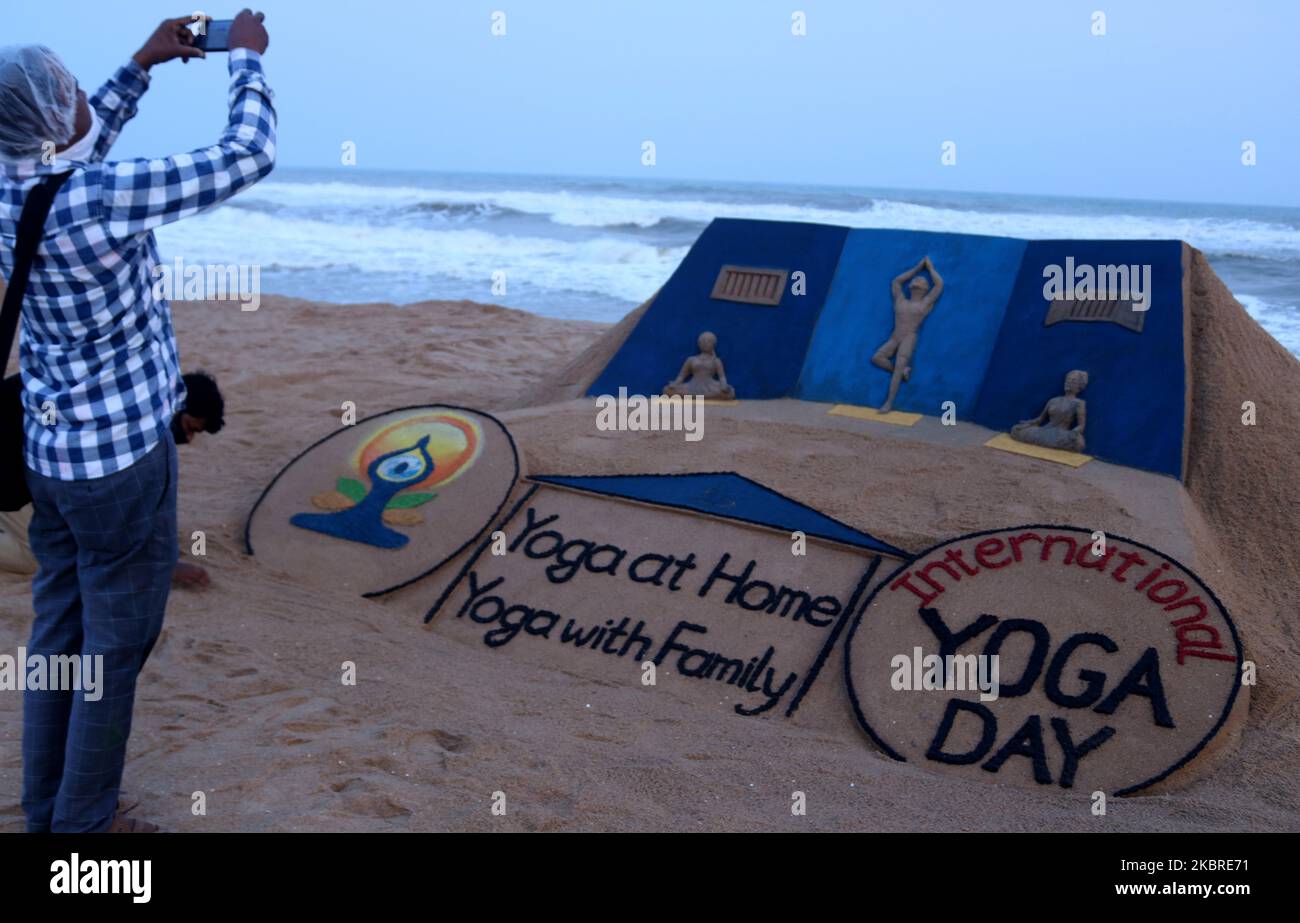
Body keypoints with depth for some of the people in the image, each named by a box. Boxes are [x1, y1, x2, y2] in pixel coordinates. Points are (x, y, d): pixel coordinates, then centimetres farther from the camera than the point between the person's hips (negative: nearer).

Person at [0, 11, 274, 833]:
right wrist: (247, 58, -2)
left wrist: (143, 65, 20)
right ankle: (85, 823, 19)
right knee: (114, 647, 6)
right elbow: (248, 158, -18)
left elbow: (71, 154, 23)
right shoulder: (104, 196, -24)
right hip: (122, 453, -8)